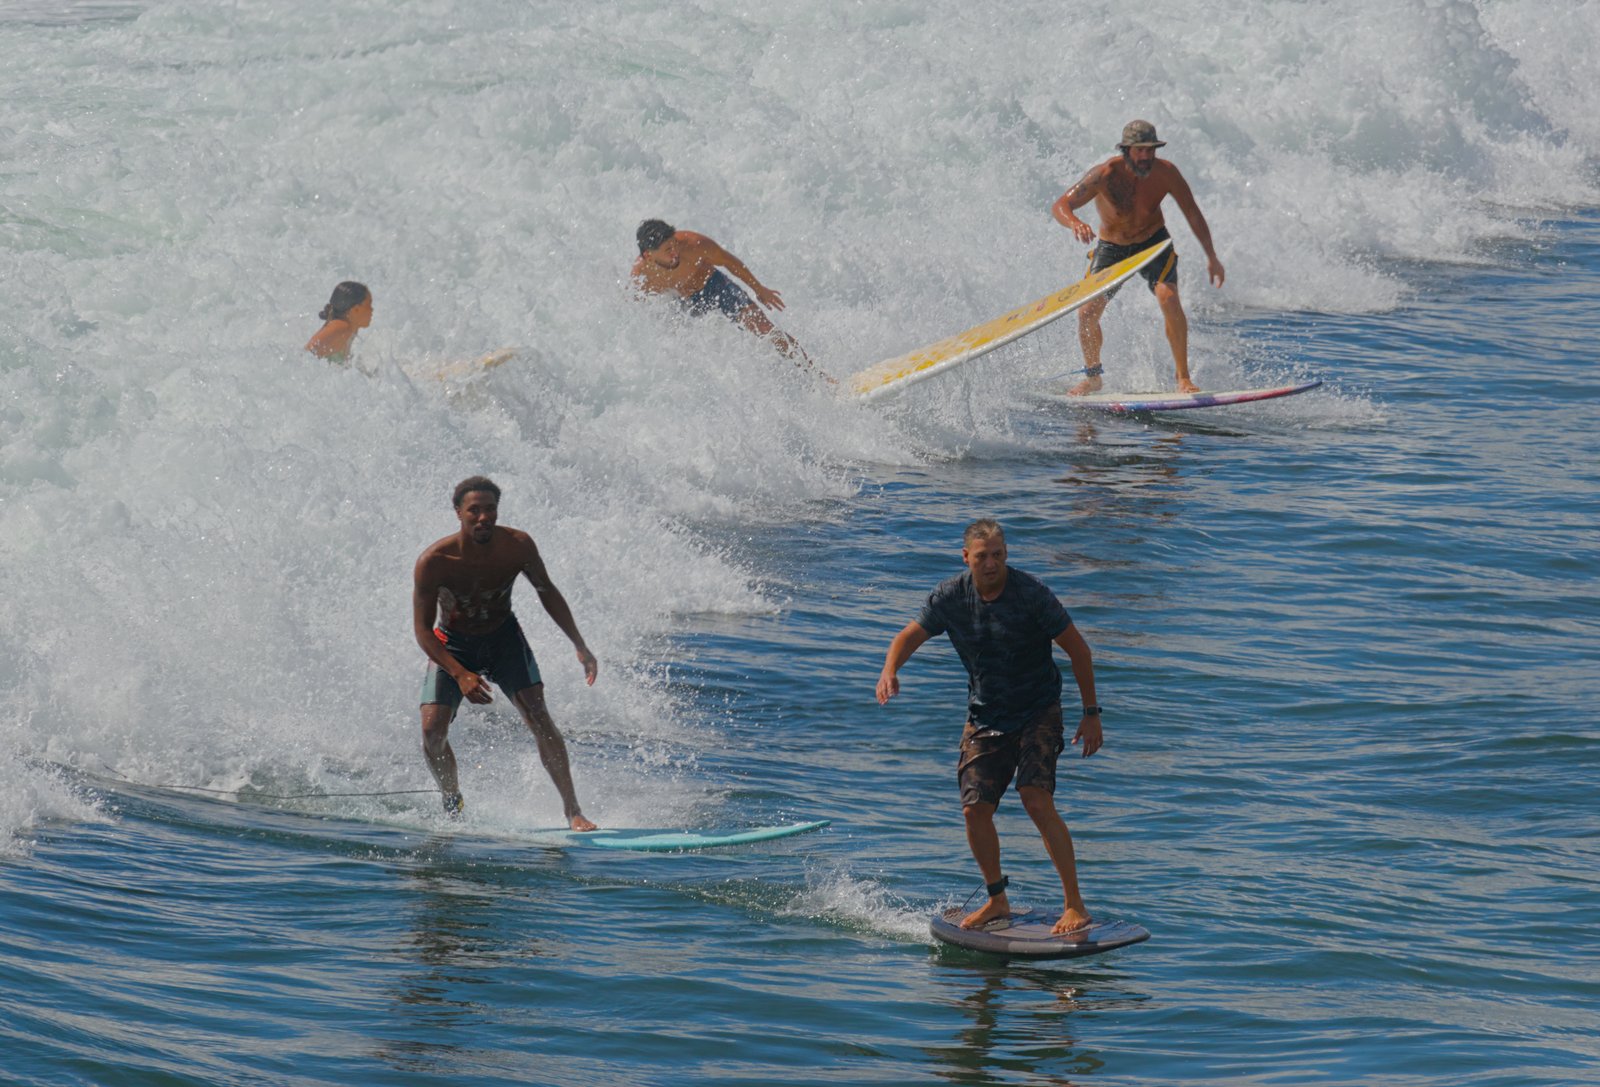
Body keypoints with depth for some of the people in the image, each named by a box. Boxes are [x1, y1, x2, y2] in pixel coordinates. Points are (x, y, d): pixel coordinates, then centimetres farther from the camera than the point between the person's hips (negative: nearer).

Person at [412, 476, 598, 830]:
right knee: (432, 731, -15)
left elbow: (547, 593, -1)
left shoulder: (517, 546, -21)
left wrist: (580, 646, -4)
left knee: (538, 717, -16)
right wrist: (460, 674, -33)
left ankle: (573, 811, -13)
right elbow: (422, 630, -21)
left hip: (503, 637, 1)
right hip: (453, 644, -1)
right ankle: (452, 803, 15)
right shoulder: (434, 561, -28)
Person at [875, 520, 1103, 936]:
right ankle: (997, 902, 21)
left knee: (1036, 799, -21)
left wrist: (1091, 714, -10)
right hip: (984, 716, 5)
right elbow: (911, 636, 3)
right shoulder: (950, 597, -6)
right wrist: (890, 669, -20)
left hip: (1037, 712, -5)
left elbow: (1078, 649, -11)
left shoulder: (1031, 594, -18)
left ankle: (1076, 905, -16)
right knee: (975, 810, 0)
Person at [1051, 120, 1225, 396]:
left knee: (1168, 298, -26)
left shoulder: (1165, 173, -22)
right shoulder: (1106, 175, -28)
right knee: (1087, 313, -10)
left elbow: (1193, 214, -10)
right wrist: (1074, 223, -56)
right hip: (1111, 248, 0)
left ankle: (1183, 379, -17)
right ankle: (1092, 377, 17)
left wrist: (1212, 257, -14)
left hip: (1154, 243, 0)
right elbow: (1060, 206, -32)